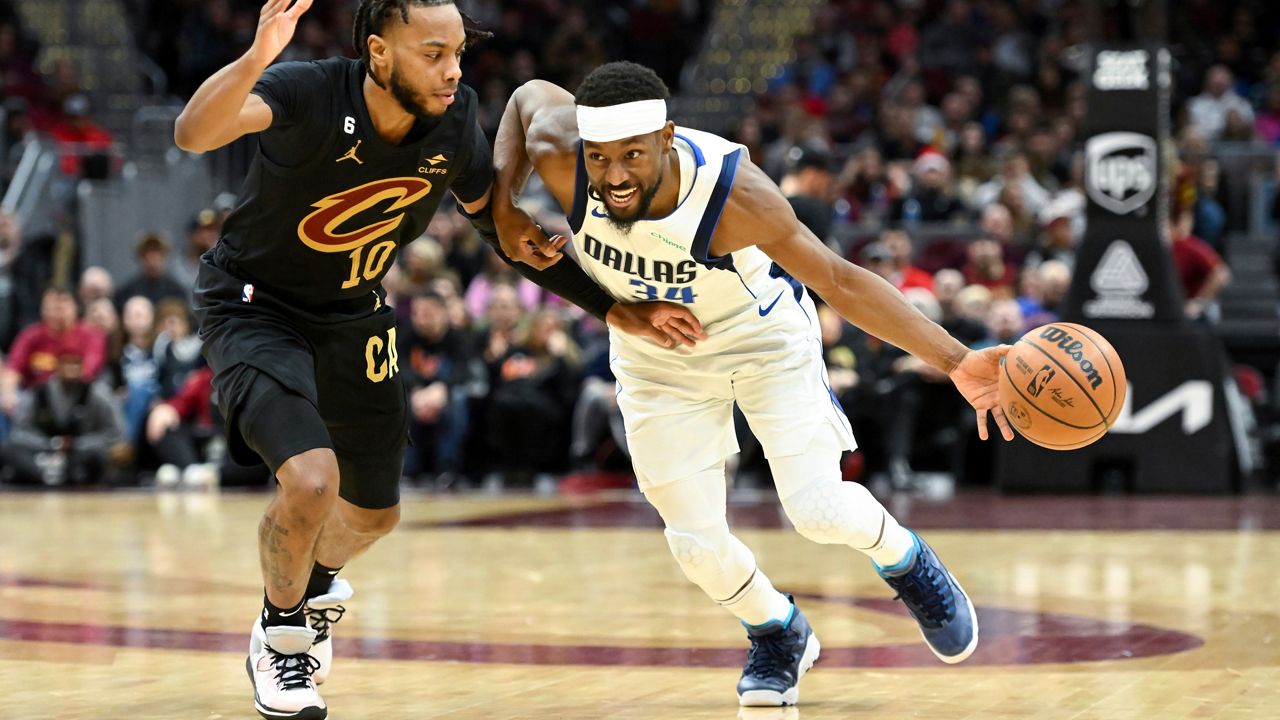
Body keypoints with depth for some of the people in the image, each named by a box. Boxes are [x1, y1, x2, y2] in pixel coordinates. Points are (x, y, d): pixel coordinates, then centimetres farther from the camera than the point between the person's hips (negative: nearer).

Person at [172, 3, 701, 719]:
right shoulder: (309, 94, -30)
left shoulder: (454, 120, -15)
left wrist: (615, 308, 0)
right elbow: (193, 134, -48)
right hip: (255, 306, -6)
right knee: (311, 480, -26)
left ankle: (316, 583, 55)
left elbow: (502, 222, 3)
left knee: (374, 513, 18)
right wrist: (255, 61, -66)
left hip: (353, 318, 6)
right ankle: (280, 637, 4)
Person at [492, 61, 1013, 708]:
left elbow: (839, 280, -30)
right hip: (656, 355, 3)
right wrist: (503, 211, -18)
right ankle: (778, 637, 32)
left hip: (762, 333, -3)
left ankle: (908, 564, 22)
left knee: (819, 511, -14)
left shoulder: (730, 189, -38)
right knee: (695, 543, -1)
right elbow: (530, 93, -7)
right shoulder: (560, 158, -31)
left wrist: (954, 361, -36)